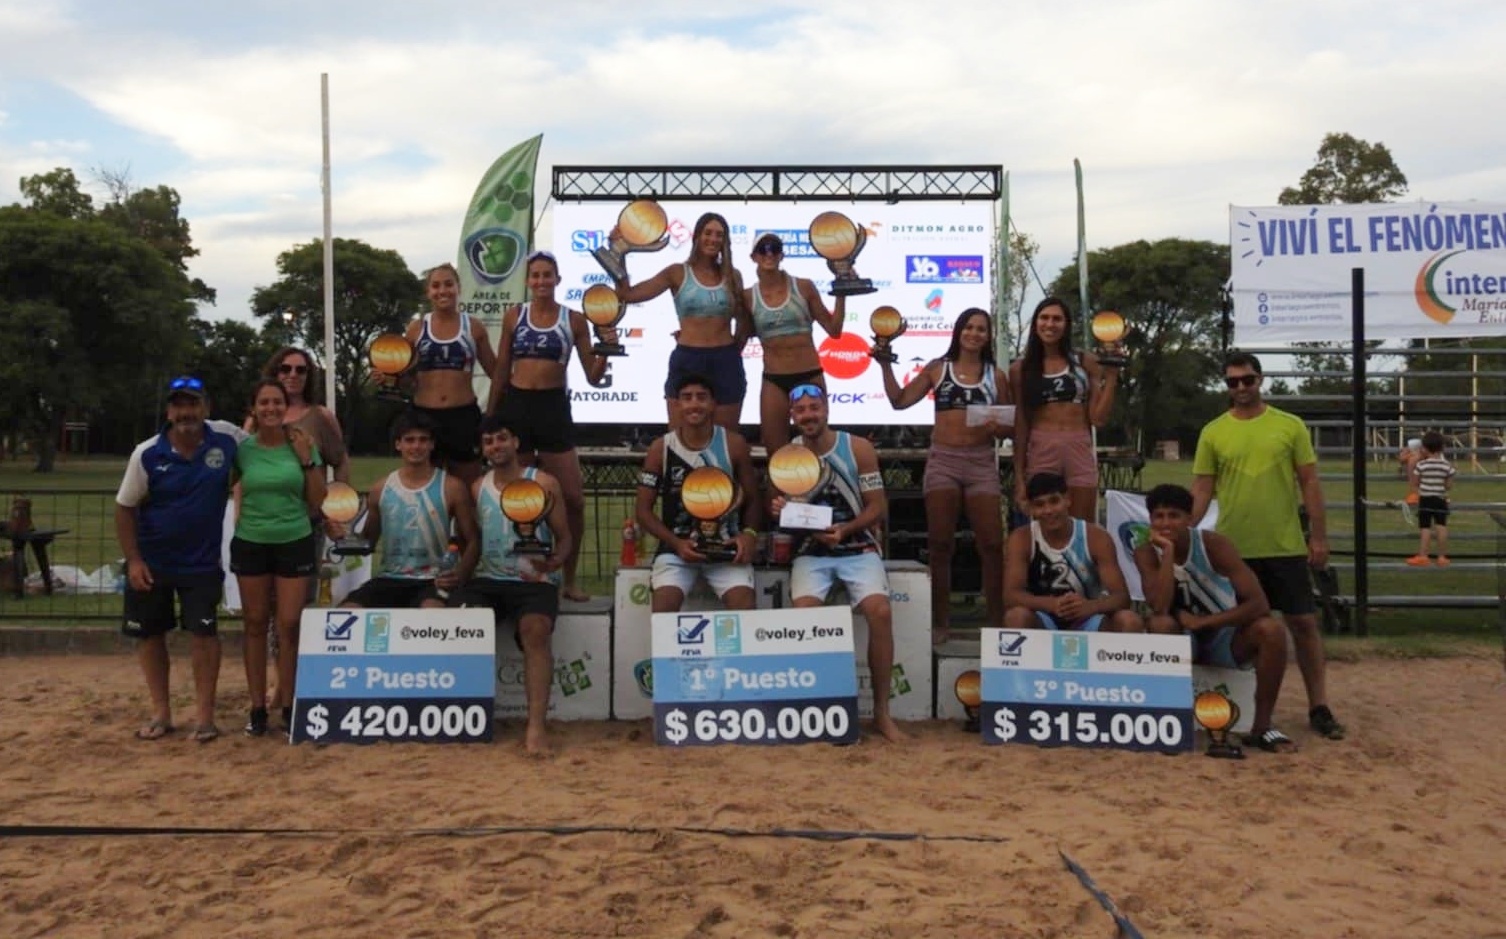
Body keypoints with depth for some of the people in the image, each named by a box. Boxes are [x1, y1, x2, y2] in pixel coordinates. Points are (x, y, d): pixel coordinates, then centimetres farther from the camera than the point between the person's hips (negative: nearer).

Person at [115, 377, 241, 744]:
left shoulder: (226, 444, -12)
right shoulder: (147, 454, -12)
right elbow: (125, 508, -6)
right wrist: (133, 560, -11)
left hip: (202, 562, -1)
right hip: (151, 562, 1)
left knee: (203, 632, -5)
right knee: (149, 634, 8)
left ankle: (204, 714, 4)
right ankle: (160, 713, 20)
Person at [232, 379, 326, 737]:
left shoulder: (302, 444, -2)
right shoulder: (242, 448, -1)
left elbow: (318, 501, -1)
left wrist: (306, 459, -9)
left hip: (295, 543, -1)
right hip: (250, 544, 1)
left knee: (290, 625, -2)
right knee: (256, 624, 6)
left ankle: (288, 704, 9)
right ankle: (258, 707, 13)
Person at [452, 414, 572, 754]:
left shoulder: (544, 483, 3)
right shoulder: (478, 488, 14)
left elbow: (564, 537, 2)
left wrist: (554, 562, -19)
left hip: (535, 580, -4)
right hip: (488, 579, 4)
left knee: (535, 629, -33)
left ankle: (536, 725, -36)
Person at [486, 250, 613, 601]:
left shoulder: (574, 319, 3)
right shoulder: (514, 316, 5)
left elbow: (593, 378, 4)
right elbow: (500, 372, 11)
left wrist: (605, 350, -15)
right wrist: (489, 417, 9)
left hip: (554, 408, -1)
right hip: (516, 406, 1)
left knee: (574, 499, -5)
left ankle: (568, 579, 10)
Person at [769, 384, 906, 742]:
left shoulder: (858, 448, -3)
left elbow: (878, 507, -3)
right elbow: (780, 507, 12)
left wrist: (844, 530, -19)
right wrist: (778, 510, -12)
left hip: (858, 548, -1)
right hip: (811, 552, 1)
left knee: (880, 611, -26)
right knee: (805, 610, -29)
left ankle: (882, 712, -11)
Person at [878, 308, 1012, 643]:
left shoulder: (995, 375, 9)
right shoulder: (938, 368, 8)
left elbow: (1010, 424, 11)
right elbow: (899, 400, 7)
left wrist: (997, 428, -10)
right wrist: (885, 365, 0)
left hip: (981, 462, 0)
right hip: (942, 461, 0)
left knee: (991, 543, -2)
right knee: (940, 543, 2)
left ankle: (997, 619, 7)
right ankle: (939, 621, 10)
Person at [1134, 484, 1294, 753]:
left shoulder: (1214, 544, -17)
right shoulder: (1146, 554, -13)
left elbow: (1259, 604, -24)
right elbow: (1159, 608, -31)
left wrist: (1201, 622, -26)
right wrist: (1167, 552, -30)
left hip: (1226, 637, 0)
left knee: (1271, 630, -29)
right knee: (1160, 624, -33)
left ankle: (1262, 726, -14)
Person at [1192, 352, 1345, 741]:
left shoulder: (1290, 426, 3)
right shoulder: (1213, 433, 3)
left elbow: (1309, 483, 3)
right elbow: (1202, 490, 4)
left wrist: (1319, 536, -2)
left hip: (1286, 546, 0)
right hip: (1233, 548, 0)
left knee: (1303, 622, 3)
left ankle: (1318, 707, 13)